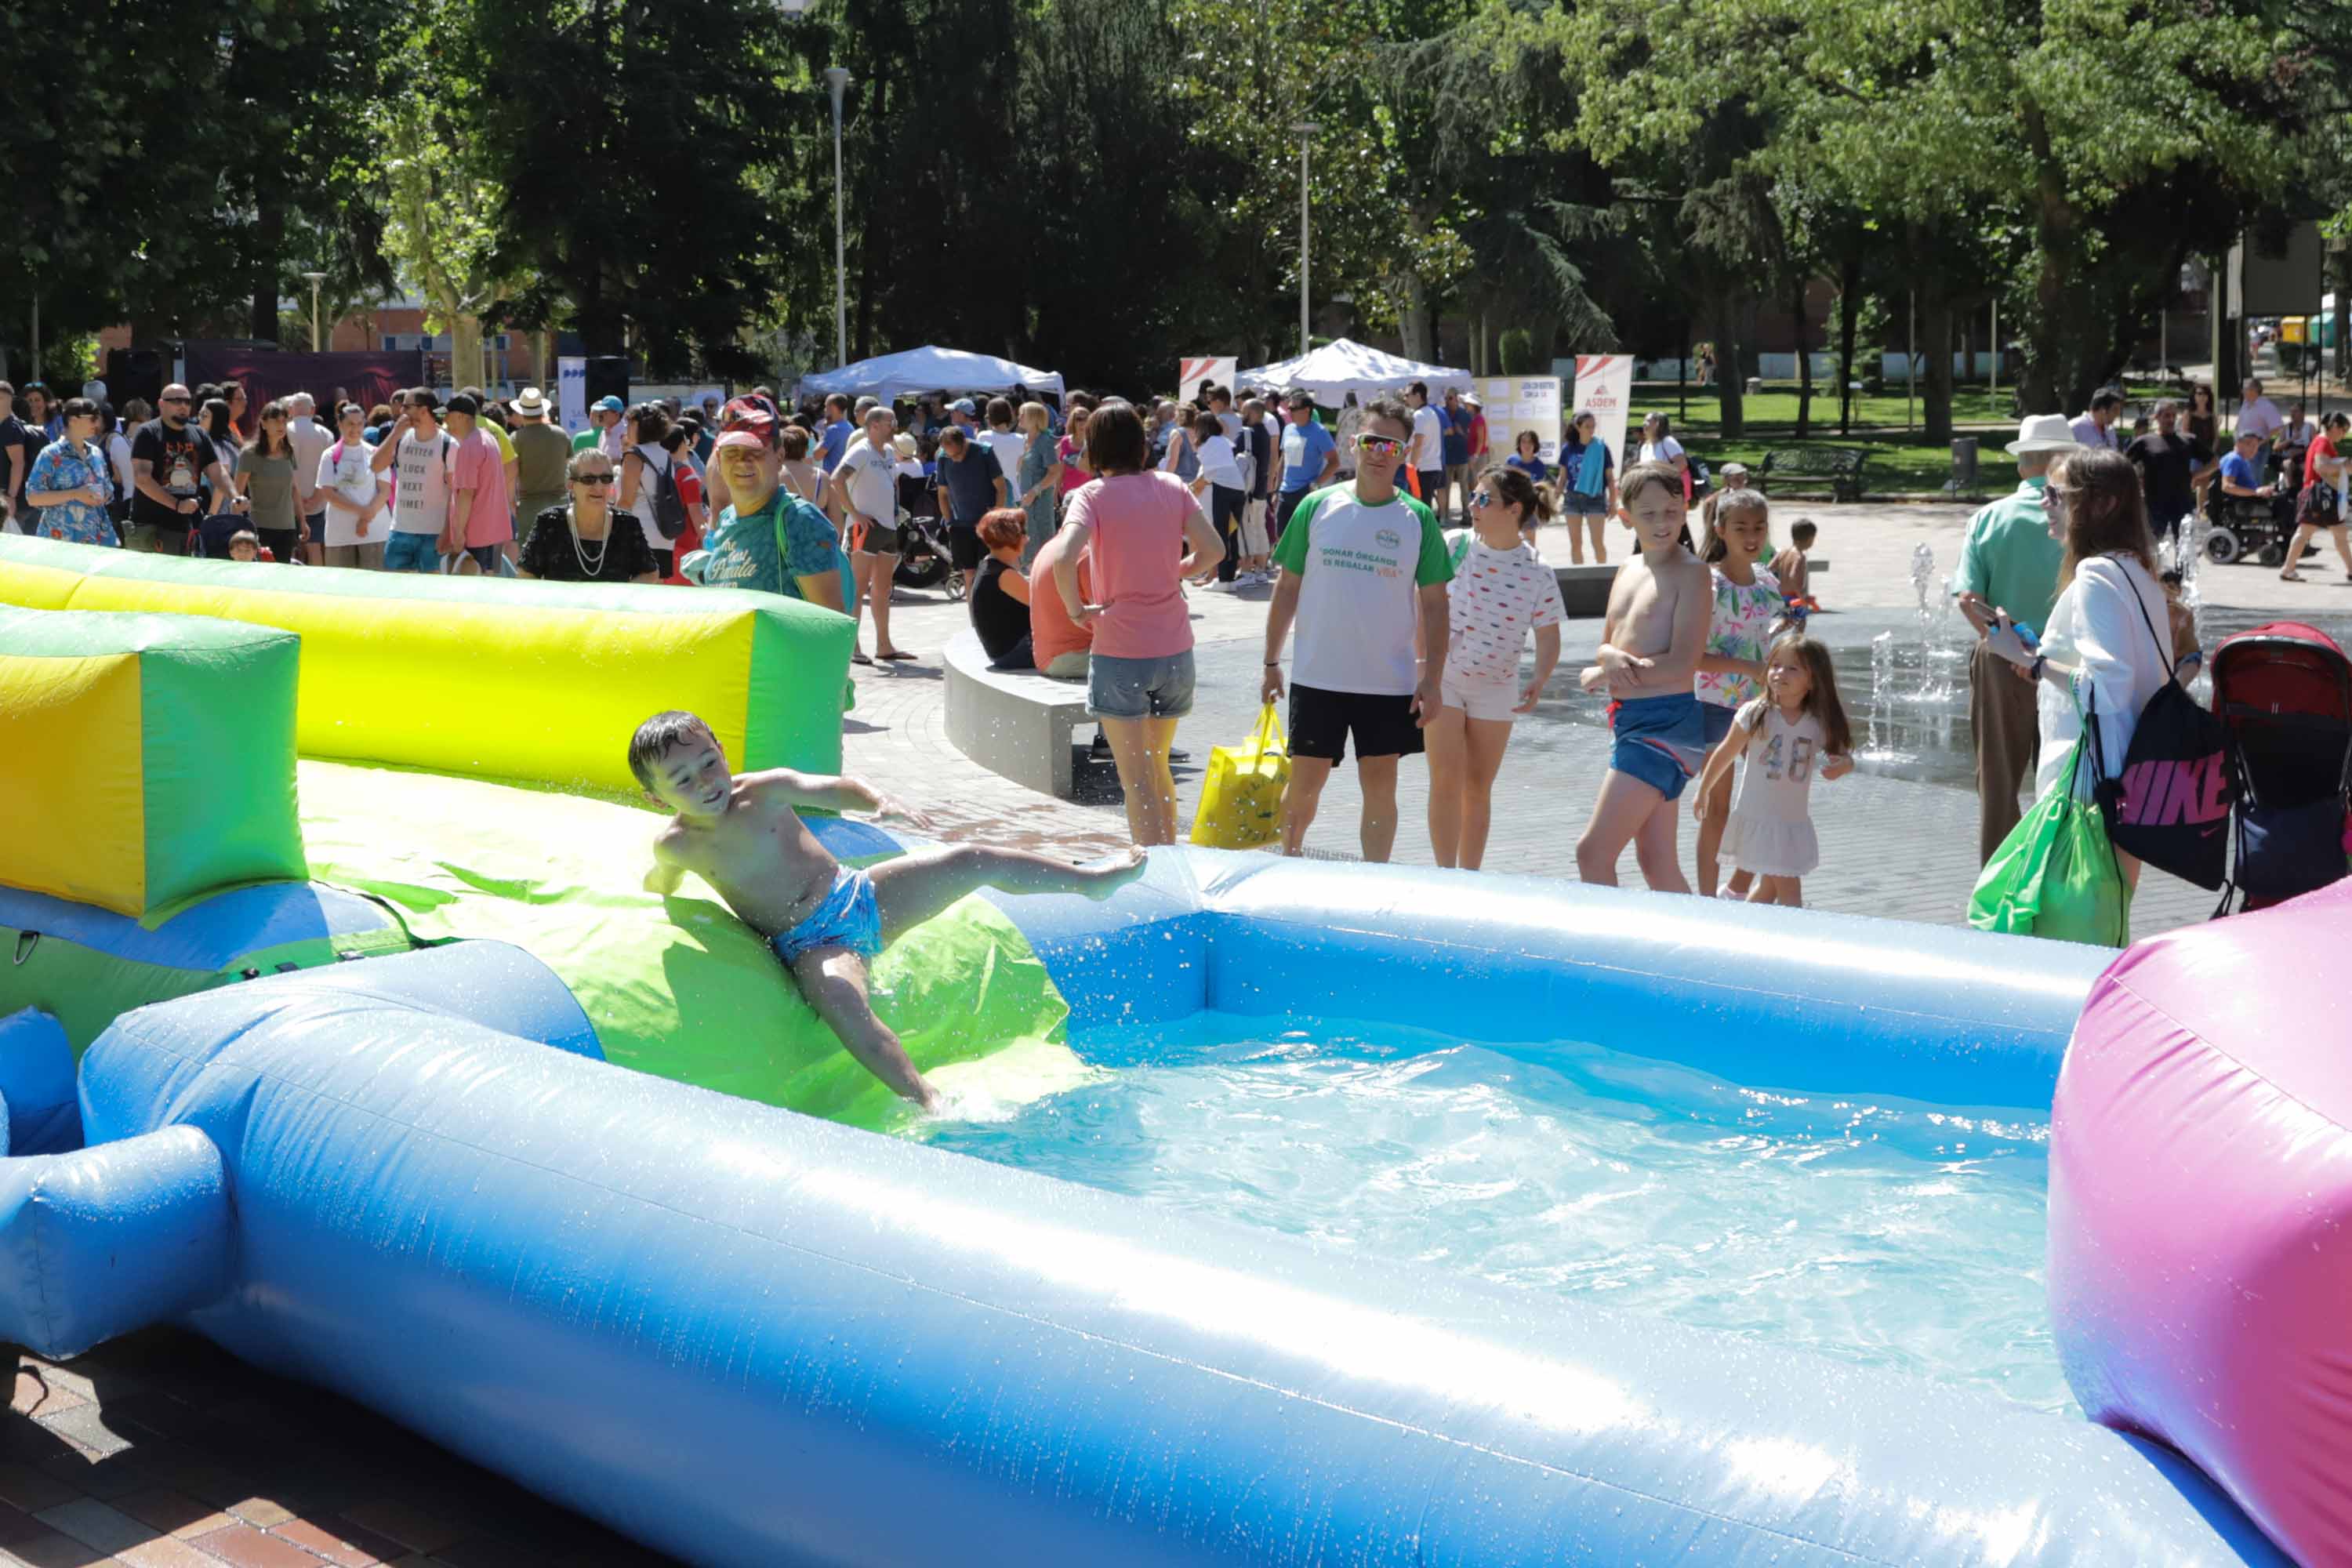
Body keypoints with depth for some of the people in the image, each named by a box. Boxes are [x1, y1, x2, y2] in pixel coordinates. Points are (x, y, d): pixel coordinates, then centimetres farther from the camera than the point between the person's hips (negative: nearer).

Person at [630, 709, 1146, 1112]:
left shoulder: (765, 790, -6)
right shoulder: (676, 844, -6)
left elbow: (833, 790, -5)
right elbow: (659, 889, 17)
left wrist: (880, 802, -19)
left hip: (858, 896, 3)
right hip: (811, 944, -3)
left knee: (972, 860, -3)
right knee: (840, 999, -39)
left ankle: (1091, 879, 18)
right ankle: (926, 1100, -45)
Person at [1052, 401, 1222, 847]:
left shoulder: (1093, 495, -8)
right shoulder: (1171, 487, 3)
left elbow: (1064, 559, -24)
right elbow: (1211, 549, 2)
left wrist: (1077, 609, -9)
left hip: (1120, 652, -4)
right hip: (1175, 649, 5)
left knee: (1137, 781, 2)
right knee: (1158, 768, 21)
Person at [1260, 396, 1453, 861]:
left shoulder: (1418, 519, -1)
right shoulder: (1317, 507, 0)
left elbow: (1435, 604, 3)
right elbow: (1288, 588, 5)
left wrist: (1433, 678, -4)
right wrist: (1271, 663, 4)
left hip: (1389, 683, 0)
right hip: (1317, 678, 0)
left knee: (1380, 788, 6)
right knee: (1304, 785, 7)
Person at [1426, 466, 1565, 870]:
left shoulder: (1538, 574, -8)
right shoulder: (1456, 549, -7)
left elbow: (1548, 637, -2)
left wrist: (1539, 681, -19)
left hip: (1496, 688, 1)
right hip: (1442, 680, 0)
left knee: (1479, 788, 9)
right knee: (1446, 781, -7)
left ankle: (1469, 878, 20)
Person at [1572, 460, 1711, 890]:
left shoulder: (1691, 572, -10)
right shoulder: (1629, 570, 14)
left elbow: (1682, 665, -18)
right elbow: (1605, 647, 15)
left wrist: (1603, 675, -8)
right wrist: (1611, 656, -10)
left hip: (1665, 722, -8)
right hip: (1628, 720, 8)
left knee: (1592, 852, -10)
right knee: (1656, 863, 13)